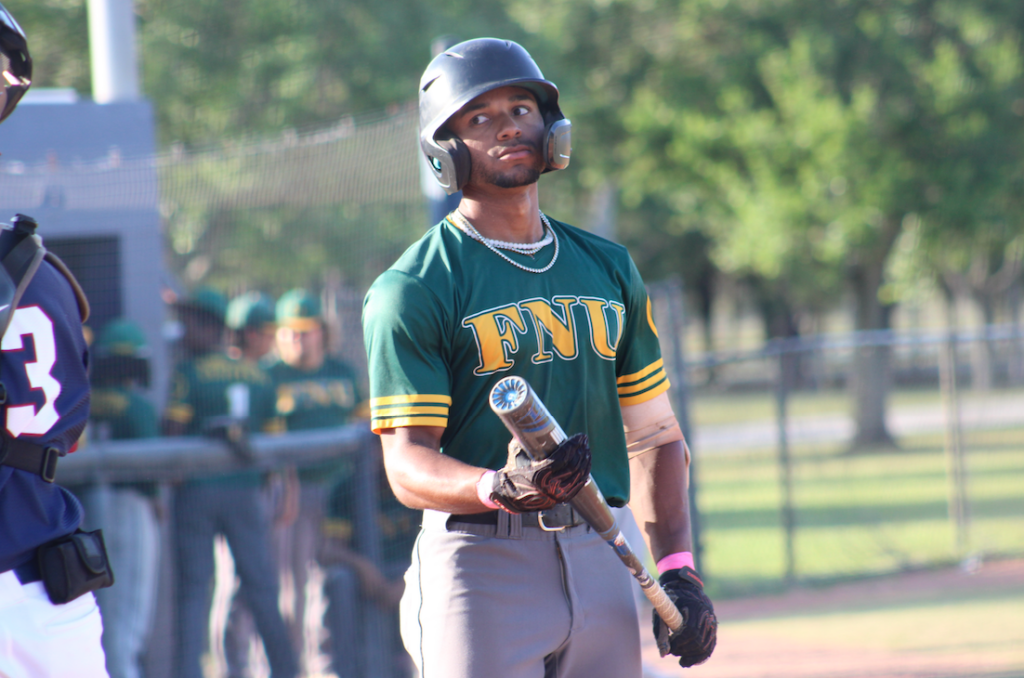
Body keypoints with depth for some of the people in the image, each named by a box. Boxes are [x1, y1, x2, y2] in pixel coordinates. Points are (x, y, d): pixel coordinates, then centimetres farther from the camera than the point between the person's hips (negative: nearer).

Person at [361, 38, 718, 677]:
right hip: (481, 567, -5)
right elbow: (408, 466, -11)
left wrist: (677, 569, 4)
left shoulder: (608, 269, 15)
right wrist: (500, 488, -31)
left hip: (602, 560, 5)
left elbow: (653, 434, 17)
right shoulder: (413, 289, -4)